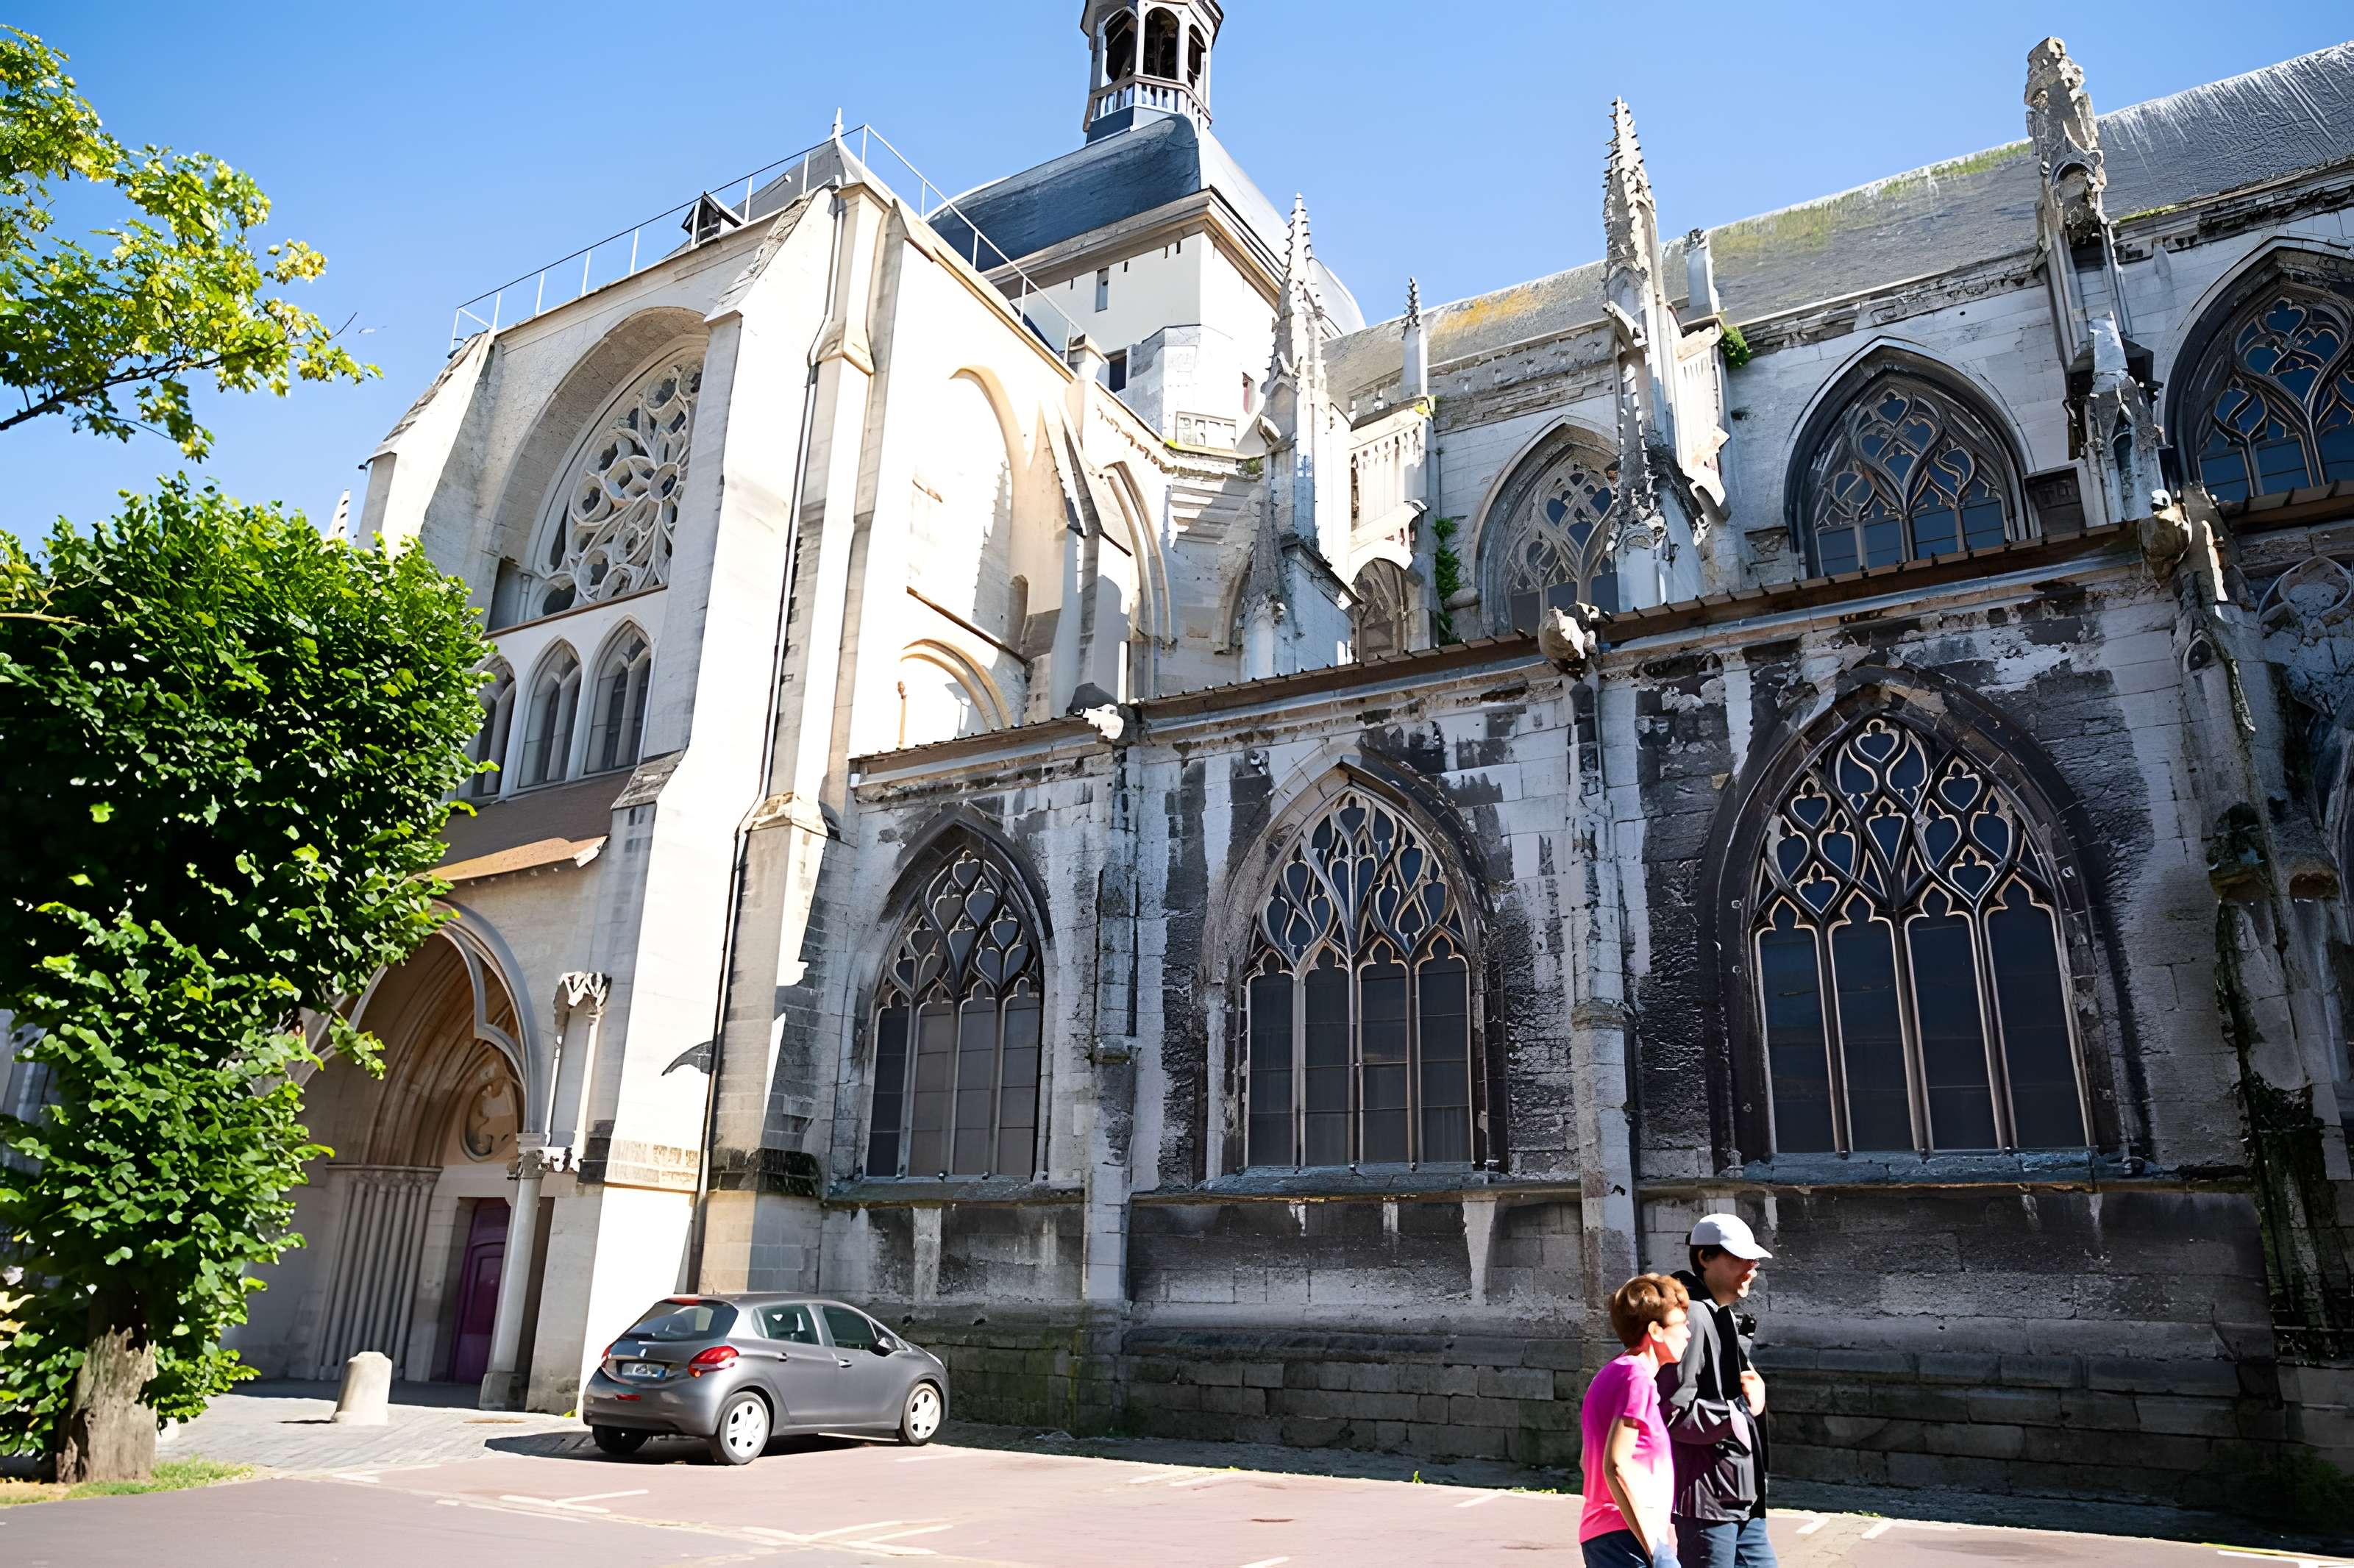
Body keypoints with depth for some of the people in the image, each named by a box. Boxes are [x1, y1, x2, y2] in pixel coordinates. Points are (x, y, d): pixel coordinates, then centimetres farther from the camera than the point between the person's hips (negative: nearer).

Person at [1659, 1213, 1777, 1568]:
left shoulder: (1726, 1318, 14)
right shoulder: (1691, 1317, -21)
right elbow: (1674, 1412, -26)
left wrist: (1753, 1389, 2)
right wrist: (1743, 1409, -15)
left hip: (1740, 1495, 10)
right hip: (1706, 1498, -10)